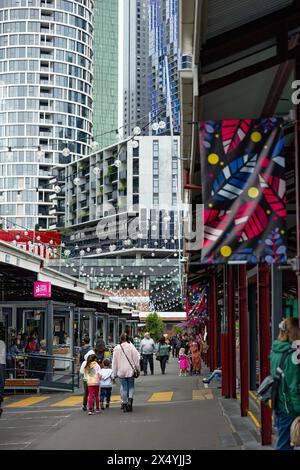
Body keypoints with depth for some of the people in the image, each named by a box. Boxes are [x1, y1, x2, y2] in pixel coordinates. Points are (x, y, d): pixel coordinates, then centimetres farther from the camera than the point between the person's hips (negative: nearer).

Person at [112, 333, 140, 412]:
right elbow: (136, 359, -3)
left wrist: (114, 373, 9)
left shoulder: (116, 349, -2)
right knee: (131, 386, 11)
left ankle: (125, 403, 10)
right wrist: (137, 369, 8)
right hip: (130, 371, -1)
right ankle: (130, 399, -11)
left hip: (121, 371, 1)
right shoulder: (131, 347, -6)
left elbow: (114, 362, 2)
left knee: (124, 388, 8)